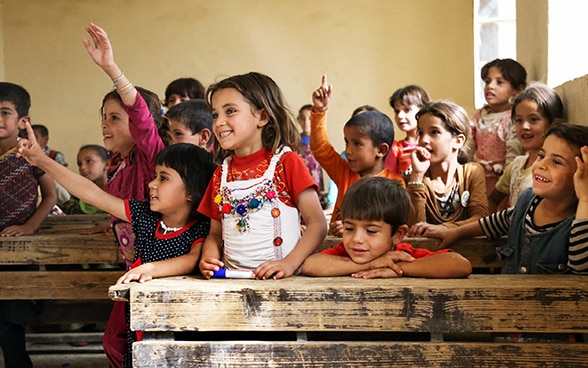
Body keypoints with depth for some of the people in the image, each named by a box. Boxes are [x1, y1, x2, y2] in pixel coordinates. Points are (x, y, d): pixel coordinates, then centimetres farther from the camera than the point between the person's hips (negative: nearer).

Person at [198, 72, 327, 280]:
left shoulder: (286, 162, 0)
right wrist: (208, 258, -1)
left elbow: (317, 224, -4)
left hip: (280, 279, -4)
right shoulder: (222, 174, 15)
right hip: (232, 280, 4)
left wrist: (290, 263, -17)